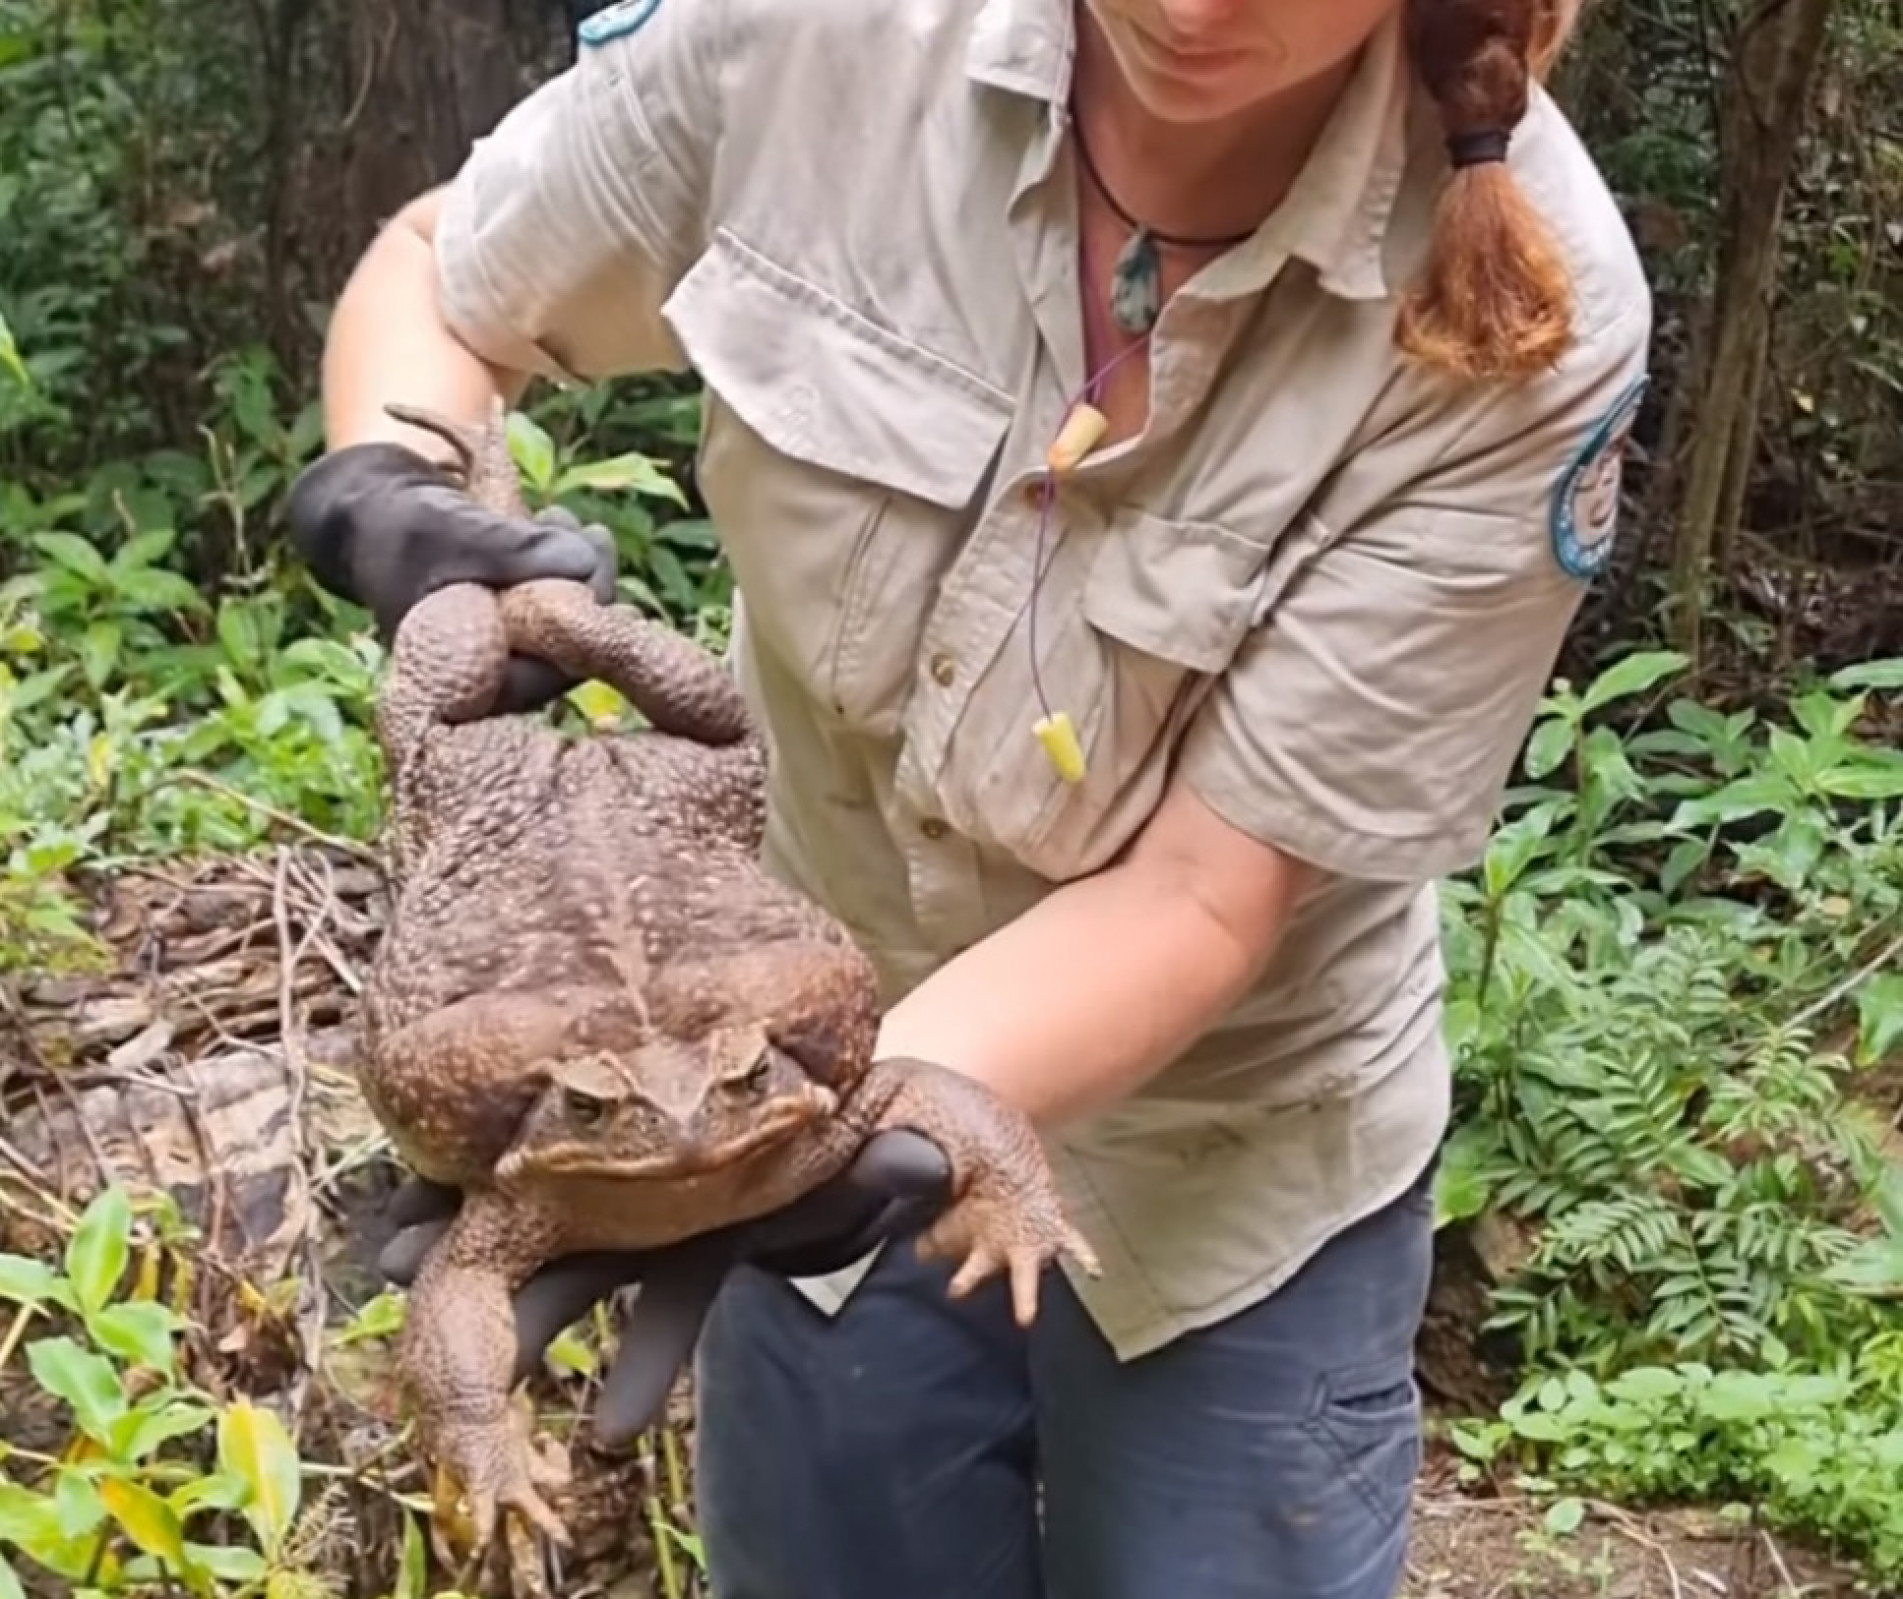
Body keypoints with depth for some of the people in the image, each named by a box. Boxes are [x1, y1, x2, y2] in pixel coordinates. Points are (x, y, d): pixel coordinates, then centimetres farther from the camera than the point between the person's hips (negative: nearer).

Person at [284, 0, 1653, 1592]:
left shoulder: (1526, 313, -25)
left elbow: (1207, 893, -23)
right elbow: (436, 280, -1)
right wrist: (389, 502, -23)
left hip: (1223, 1159, -2)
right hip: (812, 1083, 2)